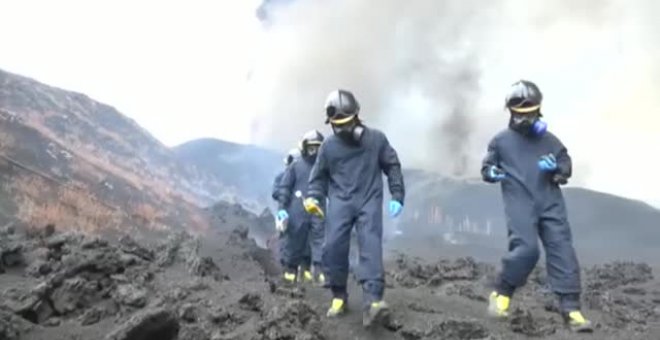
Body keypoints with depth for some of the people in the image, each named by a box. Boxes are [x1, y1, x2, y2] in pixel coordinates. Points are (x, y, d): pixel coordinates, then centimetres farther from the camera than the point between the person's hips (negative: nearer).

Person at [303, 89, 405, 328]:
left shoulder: (376, 139, 5)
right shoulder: (329, 145, 7)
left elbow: (392, 166, 12)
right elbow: (319, 176, 17)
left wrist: (397, 197, 3)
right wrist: (313, 197, -1)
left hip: (369, 201, -1)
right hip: (340, 202, 1)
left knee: (371, 247, -16)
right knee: (334, 247, -11)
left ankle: (372, 303, -28)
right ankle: (338, 297, 8)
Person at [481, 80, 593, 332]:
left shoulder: (550, 140, 16)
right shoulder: (501, 141, 11)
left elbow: (567, 168, 17)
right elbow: (486, 167, 16)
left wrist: (556, 168, -7)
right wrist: (491, 173, -9)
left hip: (550, 203, 3)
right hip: (520, 204, -3)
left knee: (562, 250, -6)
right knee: (526, 249, -19)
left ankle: (570, 309, -3)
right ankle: (501, 293, 4)